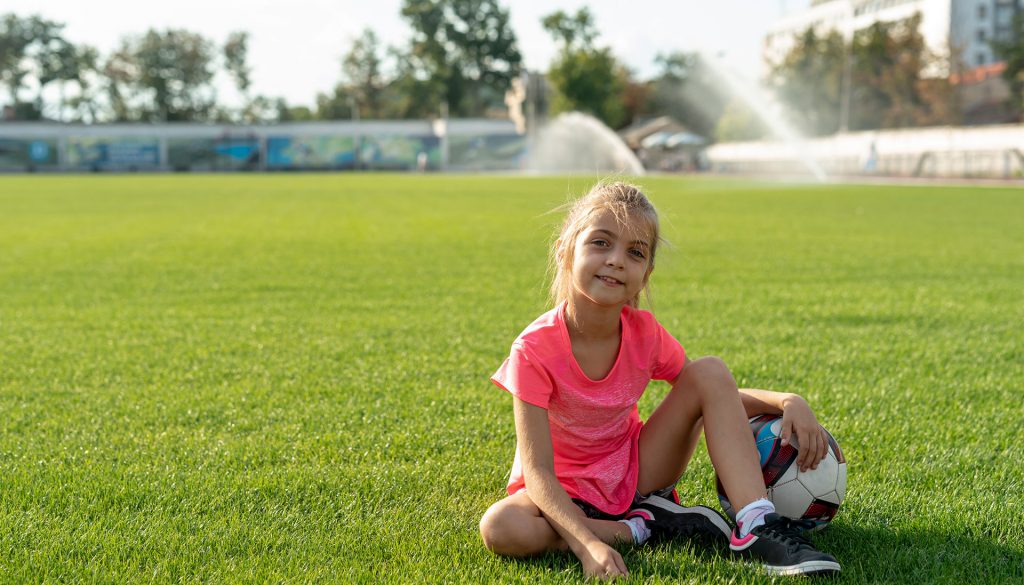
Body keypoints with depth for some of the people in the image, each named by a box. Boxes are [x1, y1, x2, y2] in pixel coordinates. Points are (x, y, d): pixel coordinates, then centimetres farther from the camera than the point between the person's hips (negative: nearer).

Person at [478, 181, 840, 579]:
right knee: (499, 528, -38)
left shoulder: (645, 333, -10)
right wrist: (588, 545, -44)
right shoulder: (535, 350, -24)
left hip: (638, 475, 4)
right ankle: (644, 528, -20)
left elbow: (718, 396, 2)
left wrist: (786, 402, -19)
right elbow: (538, 471, -28)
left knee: (710, 371, -14)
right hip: (566, 493, -4)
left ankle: (757, 529, -24)